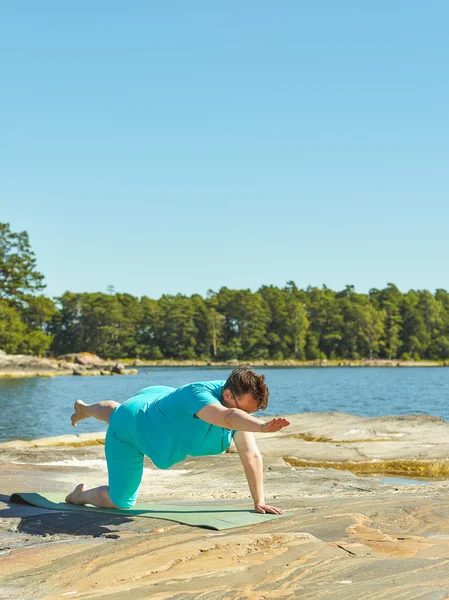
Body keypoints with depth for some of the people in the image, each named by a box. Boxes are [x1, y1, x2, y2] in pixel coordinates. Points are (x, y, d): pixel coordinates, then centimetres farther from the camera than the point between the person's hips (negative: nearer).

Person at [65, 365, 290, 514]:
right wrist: (262, 426, -89)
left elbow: (251, 455, -26)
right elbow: (227, 418, -71)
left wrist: (259, 501, -31)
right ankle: (82, 495, 32)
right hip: (128, 432, -8)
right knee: (120, 501, 0)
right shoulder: (199, 395, -47)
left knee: (118, 413, 41)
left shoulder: (241, 401, -25)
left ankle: (84, 408, 74)